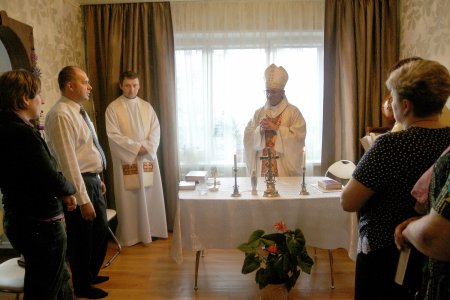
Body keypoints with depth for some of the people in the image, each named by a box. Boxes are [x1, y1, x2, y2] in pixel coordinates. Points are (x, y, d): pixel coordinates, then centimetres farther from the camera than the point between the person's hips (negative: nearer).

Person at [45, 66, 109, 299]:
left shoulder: (78, 110, 10)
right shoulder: (61, 115, -20)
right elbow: (68, 161, -24)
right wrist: (83, 199, -23)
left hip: (92, 180, 9)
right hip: (78, 183, -9)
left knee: (100, 232, 22)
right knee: (82, 237, 9)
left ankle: (91, 275, 44)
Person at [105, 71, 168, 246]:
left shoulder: (147, 106, 10)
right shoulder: (113, 108, -2)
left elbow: (155, 130, 3)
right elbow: (113, 135, -10)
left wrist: (146, 147, -14)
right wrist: (136, 147, -16)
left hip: (148, 157, 4)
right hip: (126, 160, -3)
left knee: (150, 195, 8)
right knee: (129, 198, 2)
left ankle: (151, 230, 22)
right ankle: (130, 235, 14)